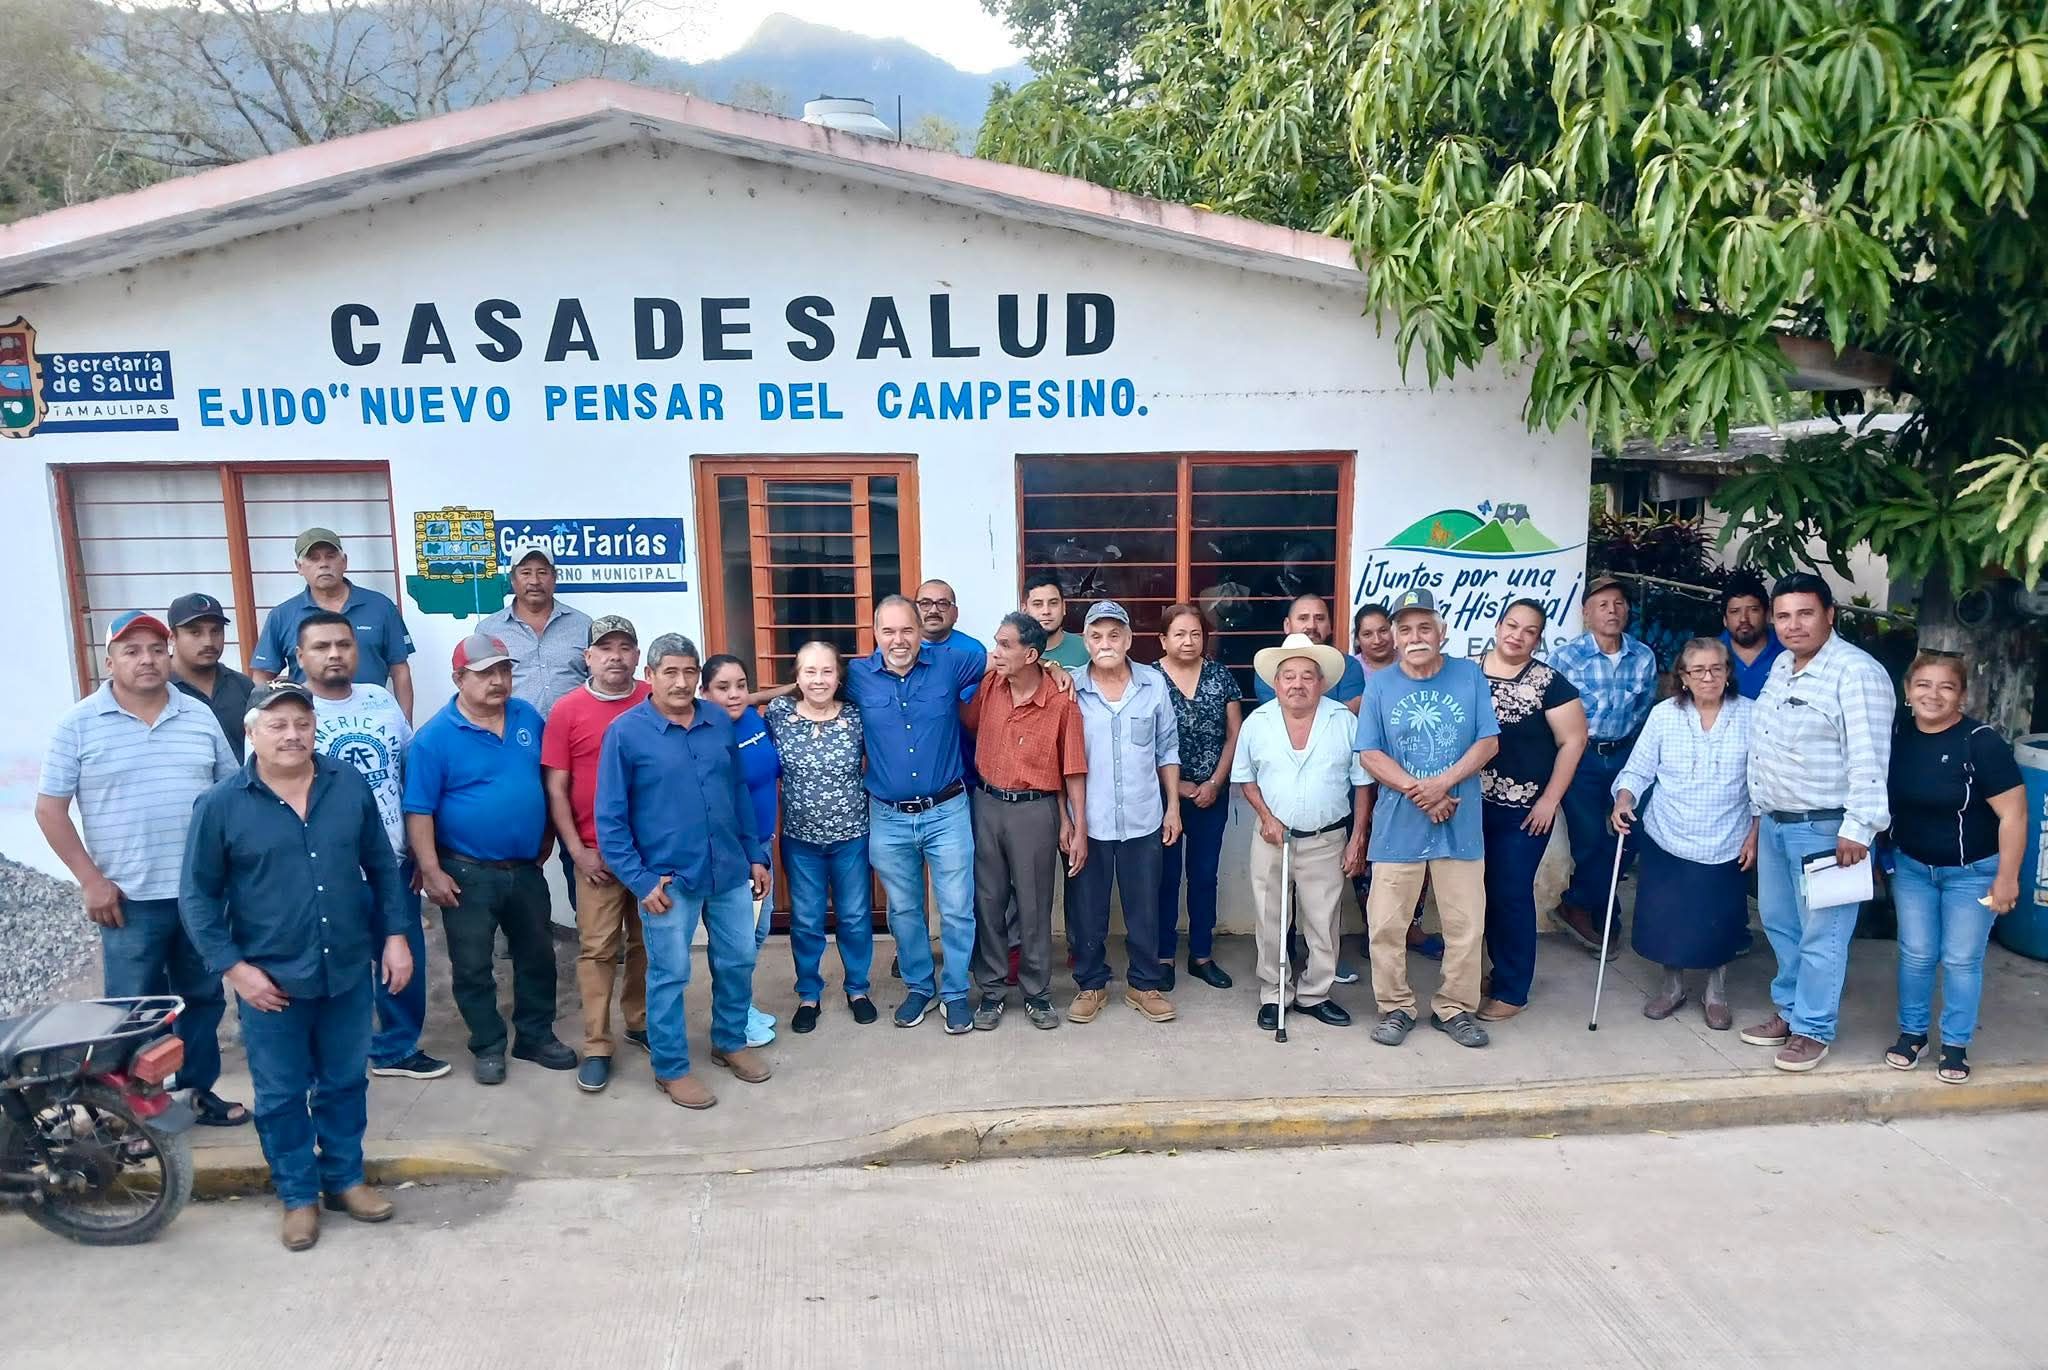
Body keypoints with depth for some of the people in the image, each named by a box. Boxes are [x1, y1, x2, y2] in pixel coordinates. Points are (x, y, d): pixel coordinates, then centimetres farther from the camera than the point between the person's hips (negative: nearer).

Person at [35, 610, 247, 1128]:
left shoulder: (200, 716, 5)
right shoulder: (79, 724, -4)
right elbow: (49, 808, -3)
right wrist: (90, 879, -9)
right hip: (129, 898, -3)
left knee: (204, 998, 14)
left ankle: (199, 1089, 28)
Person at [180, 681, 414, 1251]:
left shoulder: (350, 785, -2)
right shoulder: (220, 805, -9)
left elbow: (383, 867, 6)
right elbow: (197, 896, -5)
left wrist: (395, 935, 2)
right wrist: (234, 967, -11)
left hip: (348, 972, 2)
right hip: (271, 981, -2)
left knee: (345, 1083, 16)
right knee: (282, 1096, 11)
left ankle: (345, 1180, 34)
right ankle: (298, 1195, 29)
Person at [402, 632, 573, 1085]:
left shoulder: (528, 717, 1)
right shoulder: (435, 736, -13)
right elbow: (419, 810, -12)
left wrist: (546, 840, 13)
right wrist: (431, 871, -15)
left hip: (526, 868, 4)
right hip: (468, 873, -4)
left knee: (537, 957, 15)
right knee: (472, 967, 8)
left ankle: (537, 1037, 31)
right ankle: (488, 1047, 24)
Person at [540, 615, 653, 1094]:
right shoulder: (566, 710, -3)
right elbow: (555, 788, -2)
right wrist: (577, 850, -6)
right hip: (598, 852, -2)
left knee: (647, 942, 13)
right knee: (598, 948, 3)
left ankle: (640, 1023, 29)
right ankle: (596, 1047, 11)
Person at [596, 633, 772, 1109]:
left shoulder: (720, 723, 2)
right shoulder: (625, 732, -10)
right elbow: (610, 818, -8)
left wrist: (756, 856, 11)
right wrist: (640, 881, -12)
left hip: (730, 872, 5)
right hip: (668, 879, -4)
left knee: (739, 960, 16)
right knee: (669, 976, 7)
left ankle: (731, 1042, 38)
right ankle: (671, 1069, 25)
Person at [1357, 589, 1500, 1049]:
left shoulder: (1470, 677, 2)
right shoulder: (1379, 685, 1)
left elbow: (1488, 742, -1)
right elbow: (1370, 754, -3)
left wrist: (1442, 783, -15)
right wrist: (1418, 793, -14)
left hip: (1461, 824, 1)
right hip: (1397, 826, 0)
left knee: (1466, 924, 7)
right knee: (1386, 924, 3)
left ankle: (1455, 1008, 25)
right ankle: (1395, 1007, 21)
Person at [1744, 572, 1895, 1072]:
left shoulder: (1856, 672, -17)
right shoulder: (1782, 665, 11)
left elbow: (1868, 758, -21)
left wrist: (1857, 828, -25)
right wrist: (1759, 812, 19)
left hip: (1825, 828, -9)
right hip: (1774, 823, 9)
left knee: (1821, 935, 1)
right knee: (1779, 923, 19)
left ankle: (1813, 1030, 13)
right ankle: (1789, 1009, 34)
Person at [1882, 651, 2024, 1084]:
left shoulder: (1981, 742, -20)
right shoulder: (1896, 735, -6)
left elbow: (2013, 813, -19)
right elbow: (1880, 797, 7)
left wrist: (2006, 877, -17)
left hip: (1972, 872, -3)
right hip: (1911, 866, 4)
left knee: (1961, 960, 6)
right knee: (1915, 954, 11)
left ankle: (1956, 1045, 22)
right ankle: (1912, 1033, 27)